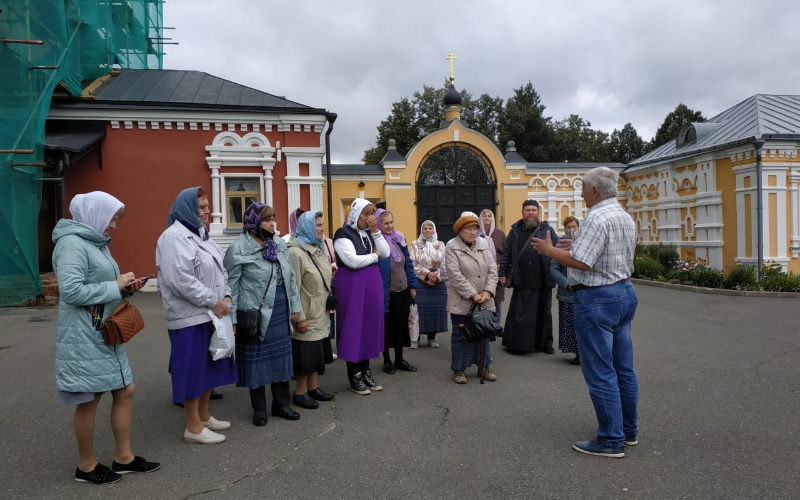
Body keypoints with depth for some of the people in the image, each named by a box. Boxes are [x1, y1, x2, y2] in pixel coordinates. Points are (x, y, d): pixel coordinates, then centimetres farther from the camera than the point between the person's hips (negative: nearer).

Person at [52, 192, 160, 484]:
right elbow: (72, 291, -24)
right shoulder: (72, 244, -15)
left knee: (125, 391, 12)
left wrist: (125, 287, 0)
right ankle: (86, 466, 23)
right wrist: (115, 286, -16)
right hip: (84, 336, -9)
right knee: (89, 399, 5)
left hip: (106, 333, 9)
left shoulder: (97, 243, 14)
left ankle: (124, 458, 25)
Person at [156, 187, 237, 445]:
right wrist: (213, 301, -19)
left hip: (210, 314, 10)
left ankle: (203, 416, 31)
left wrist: (226, 296, 3)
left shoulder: (199, 234, 16)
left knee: (209, 366, 16)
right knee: (193, 369, -1)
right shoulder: (174, 237, -15)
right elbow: (181, 280, -24)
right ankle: (193, 427, 12)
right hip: (190, 316, -10)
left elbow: (218, 270, 19)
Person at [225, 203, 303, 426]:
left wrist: (295, 306, 9)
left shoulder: (279, 243, 8)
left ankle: (281, 403, 28)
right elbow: (231, 285, -9)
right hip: (256, 313, -5)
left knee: (281, 356, 12)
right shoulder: (238, 249, -10)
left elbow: (290, 276, 12)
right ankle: (259, 409, 22)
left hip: (281, 310, 6)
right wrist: (231, 318, -11)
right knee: (256, 359, 6)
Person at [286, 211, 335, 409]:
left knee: (316, 352, 15)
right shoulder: (296, 252, -17)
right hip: (308, 315, -8)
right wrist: (300, 317, -20)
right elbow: (293, 288, -19)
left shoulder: (317, 249, 11)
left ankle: (313, 387, 28)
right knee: (305, 353, 1)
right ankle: (300, 392, 15)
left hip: (320, 314, 8)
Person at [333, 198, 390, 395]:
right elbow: (353, 261, -20)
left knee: (370, 325, 10)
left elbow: (386, 253, 3)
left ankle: (365, 371, 21)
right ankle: (354, 376, 10)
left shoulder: (369, 233, 13)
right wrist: (374, 256, -5)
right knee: (354, 327, -1)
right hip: (352, 285, -7)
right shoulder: (343, 234, -8)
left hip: (372, 283, 7)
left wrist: (375, 230, -5)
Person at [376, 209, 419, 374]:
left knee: (401, 324, 13)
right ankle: (387, 360, 24)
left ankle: (399, 359, 27)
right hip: (386, 292, -5)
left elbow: (408, 263, 12)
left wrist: (412, 286, 10)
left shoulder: (399, 238, 7)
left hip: (403, 291, 5)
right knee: (387, 326, 8)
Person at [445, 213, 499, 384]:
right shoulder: (452, 247, -7)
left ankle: (484, 366, 25)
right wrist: (473, 294, -17)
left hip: (484, 301, 5)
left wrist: (488, 291, -10)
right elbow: (455, 275, -15)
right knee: (460, 335, 4)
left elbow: (492, 269, 3)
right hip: (461, 302, -4)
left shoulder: (483, 244, 7)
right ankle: (458, 369, 15)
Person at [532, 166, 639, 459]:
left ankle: (611, 440, 5)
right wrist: (579, 247, 18)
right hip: (624, 292, 10)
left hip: (597, 298, -10)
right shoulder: (625, 218, 14)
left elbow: (581, 263, -23)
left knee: (600, 373, -2)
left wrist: (550, 250, -9)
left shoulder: (598, 218, -18)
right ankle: (628, 430, 27)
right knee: (623, 369, 16)